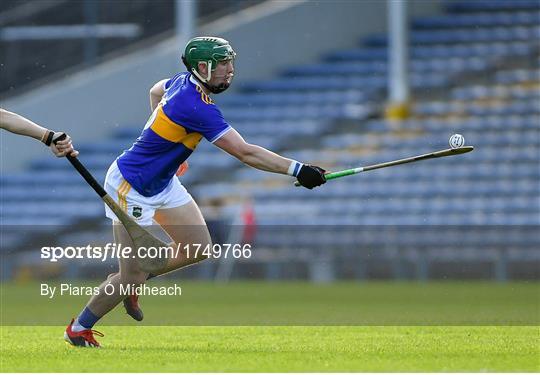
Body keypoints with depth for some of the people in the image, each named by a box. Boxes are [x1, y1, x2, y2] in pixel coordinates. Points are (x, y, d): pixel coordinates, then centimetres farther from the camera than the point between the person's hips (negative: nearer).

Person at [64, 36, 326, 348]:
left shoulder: (183, 82, -3)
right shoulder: (197, 107, -31)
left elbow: (156, 91, 23)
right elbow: (246, 153, -33)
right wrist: (297, 170, -33)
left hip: (163, 183, 9)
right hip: (132, 189, -9)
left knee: (199, 248, 5)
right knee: (135, 274, -6)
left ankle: (128, 283, 22)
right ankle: (78, 329, 14)